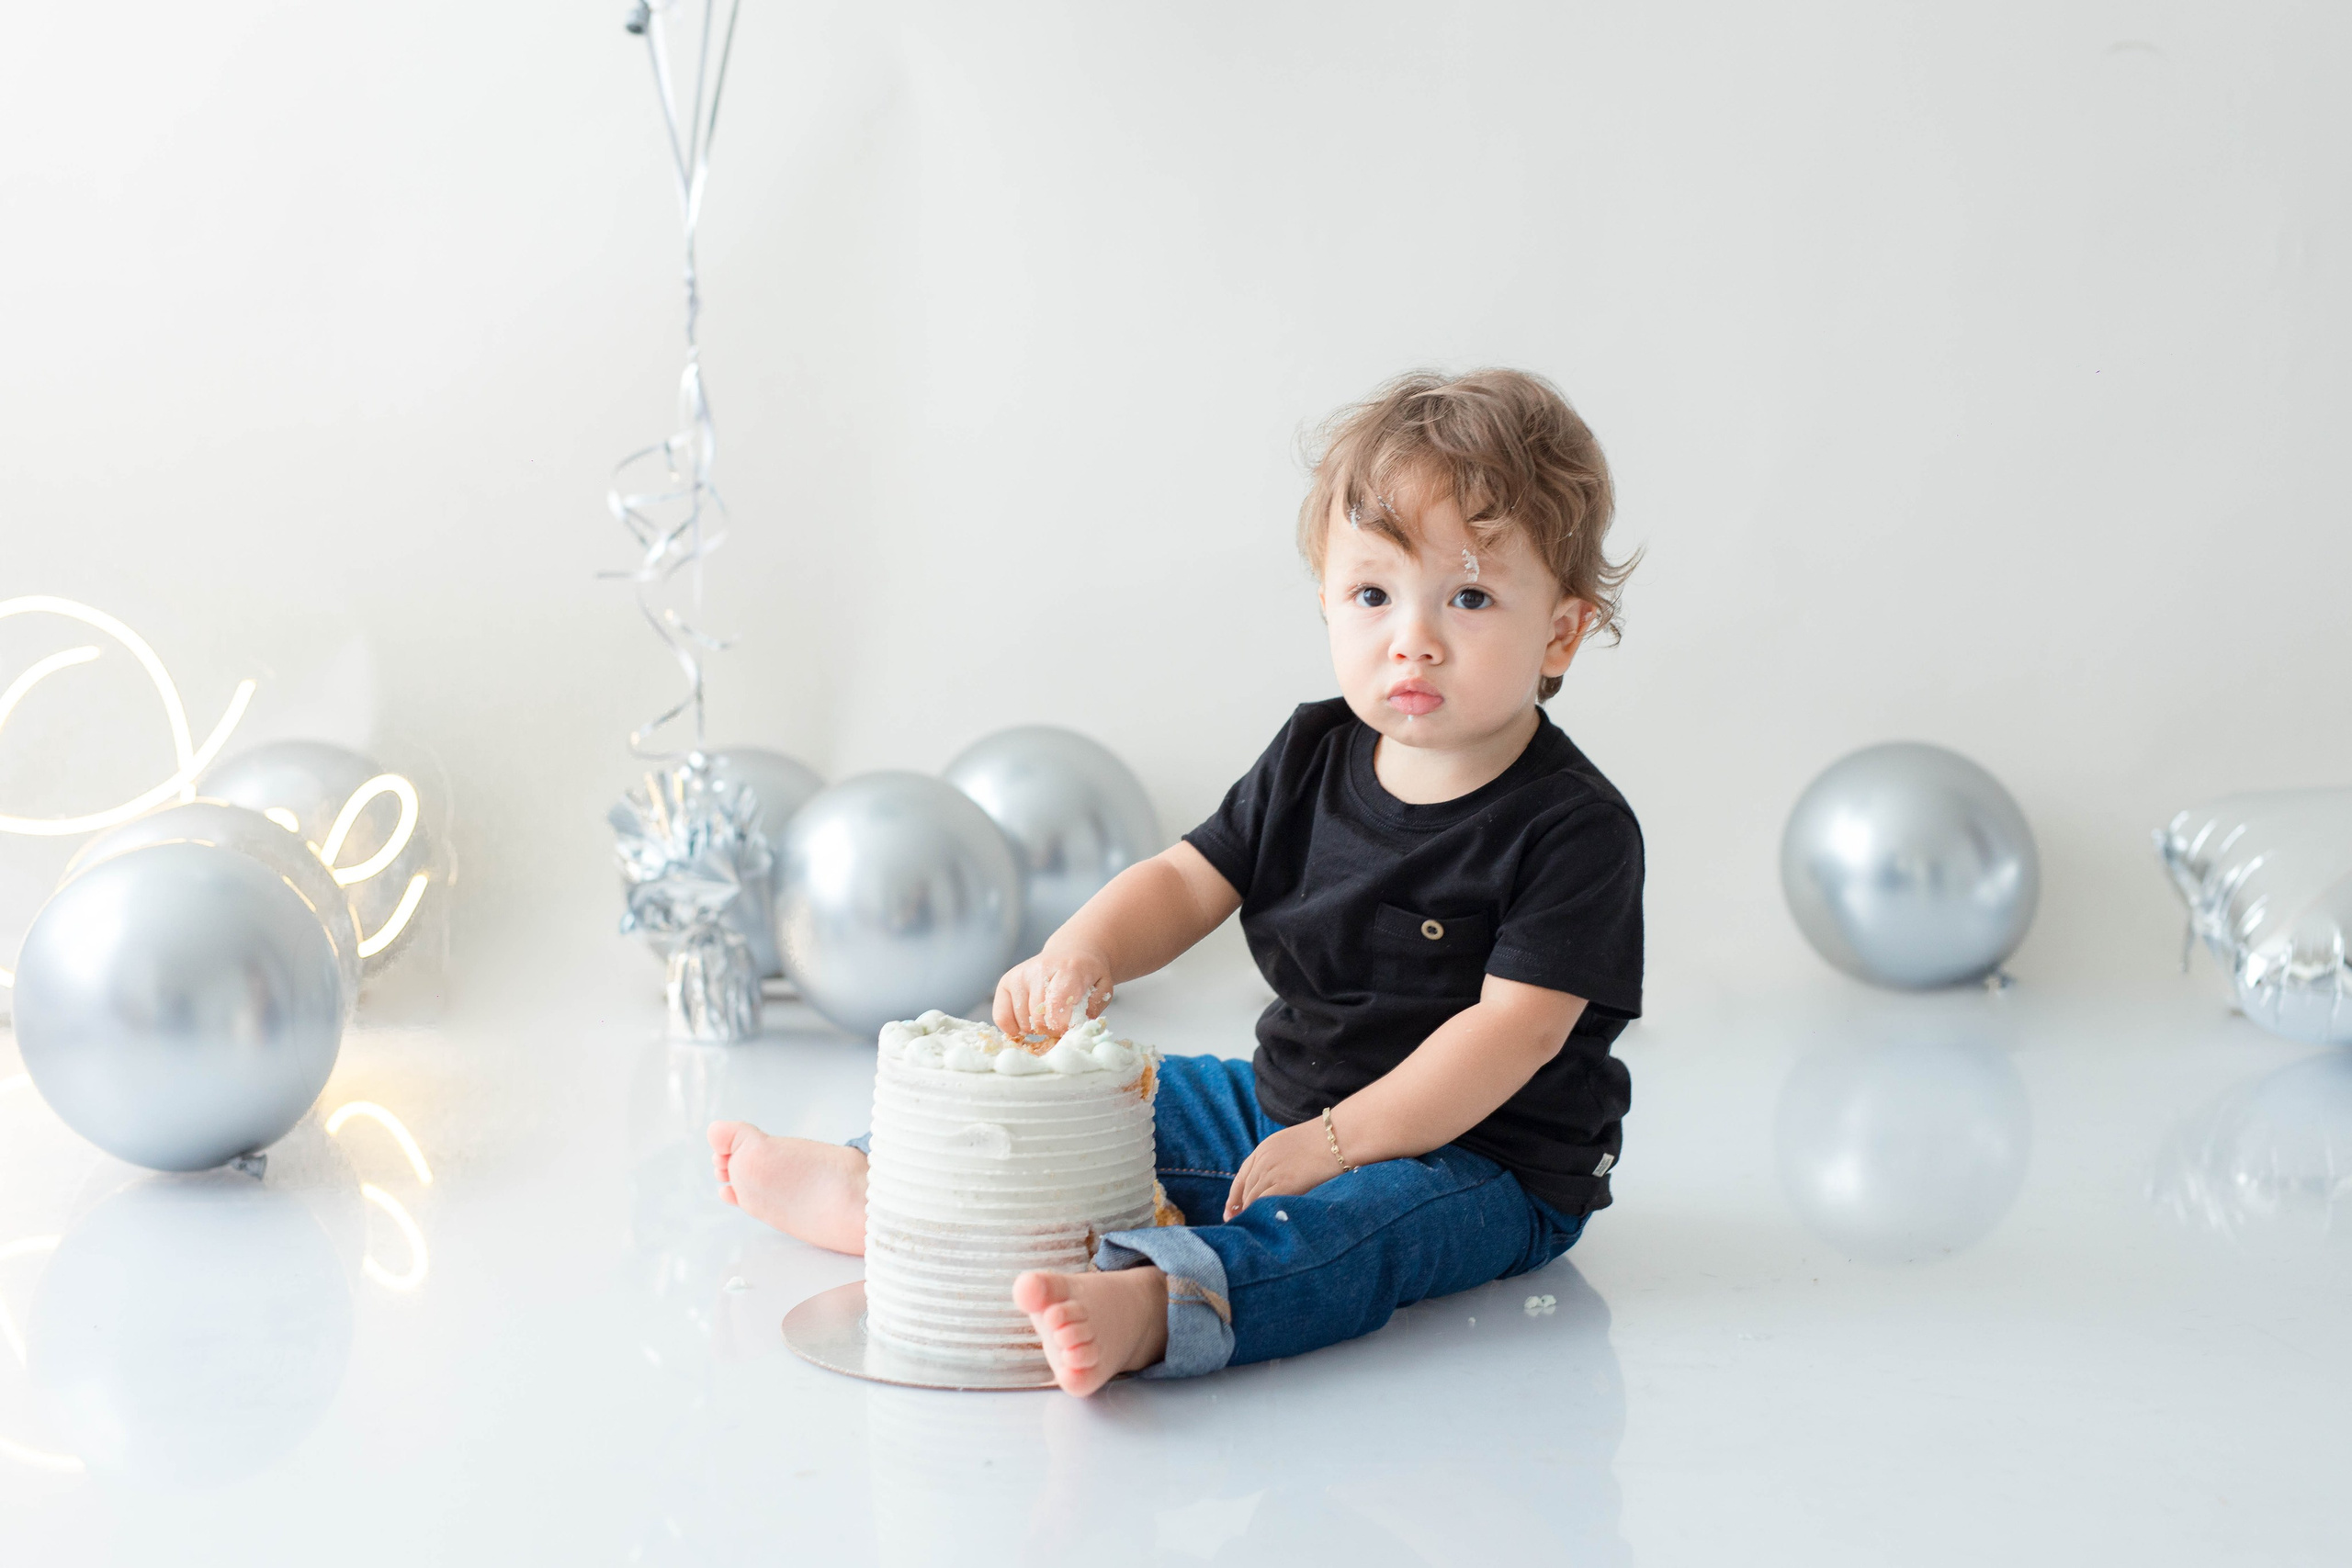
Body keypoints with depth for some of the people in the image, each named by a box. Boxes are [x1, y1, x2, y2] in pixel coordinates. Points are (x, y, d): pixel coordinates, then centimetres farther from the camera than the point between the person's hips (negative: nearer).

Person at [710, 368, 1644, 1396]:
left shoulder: (1576, 829, -17)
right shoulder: (1314, 756, 4)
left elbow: (1516, 1030, -22)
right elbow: (1188, 882, 5)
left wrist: (1339, 1140, -26)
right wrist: (1082, 951, -17)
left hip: (1482, 1160, -8)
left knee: (1345, 1220, -39)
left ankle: (1147, 1304, -67)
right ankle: (876, 1184, 18)